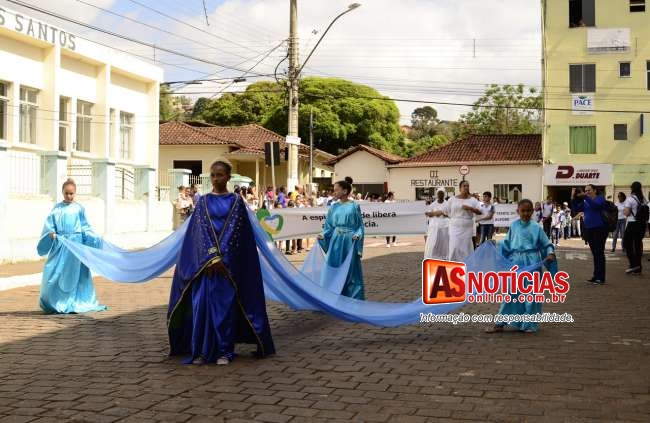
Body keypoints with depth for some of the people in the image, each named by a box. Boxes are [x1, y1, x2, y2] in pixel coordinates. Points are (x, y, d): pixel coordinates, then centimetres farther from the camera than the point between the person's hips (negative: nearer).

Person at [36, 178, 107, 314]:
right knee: (54, 272, -3)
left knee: (74, 274, 0)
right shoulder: (57, 208, 9)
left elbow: (85, 228, 7)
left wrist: (95, 239, -4)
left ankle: (75, 304, 8)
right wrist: (51, 233, -14)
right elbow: (50, 225, 5)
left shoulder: (79, 208, 6)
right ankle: (54, 303, 9)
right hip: (60, 244, 1)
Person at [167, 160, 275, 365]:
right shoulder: (203, 202, 9)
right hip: (204, 262, 2)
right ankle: (201, 351, 4)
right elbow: (199, 230, 1)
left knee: (225, 304, -2)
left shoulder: (236, 201, 4)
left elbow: (235, 231, -4)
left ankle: (224, 351, 4)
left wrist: (221, 257, -13)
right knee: (201, 303, -3)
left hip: (228, 264, -2)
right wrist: (210, 257, -12)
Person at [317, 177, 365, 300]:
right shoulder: (334, 207, 7)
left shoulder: (354, 206, -3)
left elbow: (360, 225, -1)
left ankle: (353, 299, 9)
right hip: (336, 241, 4)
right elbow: (329, 226, 9)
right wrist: (323, 235, -7)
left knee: (351, 270, 1)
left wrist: (357, 235, -18)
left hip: (350, 241, -4)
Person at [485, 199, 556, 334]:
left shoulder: (536, 227, 1)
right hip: (516, 262, 2)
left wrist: (550, 253, -12)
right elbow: (506, 244, 14)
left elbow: (546, 243, 4)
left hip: (532, 263, -2)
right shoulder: (514, 226, 7)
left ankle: (529, 325, 15)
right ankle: (500, 324, 8)